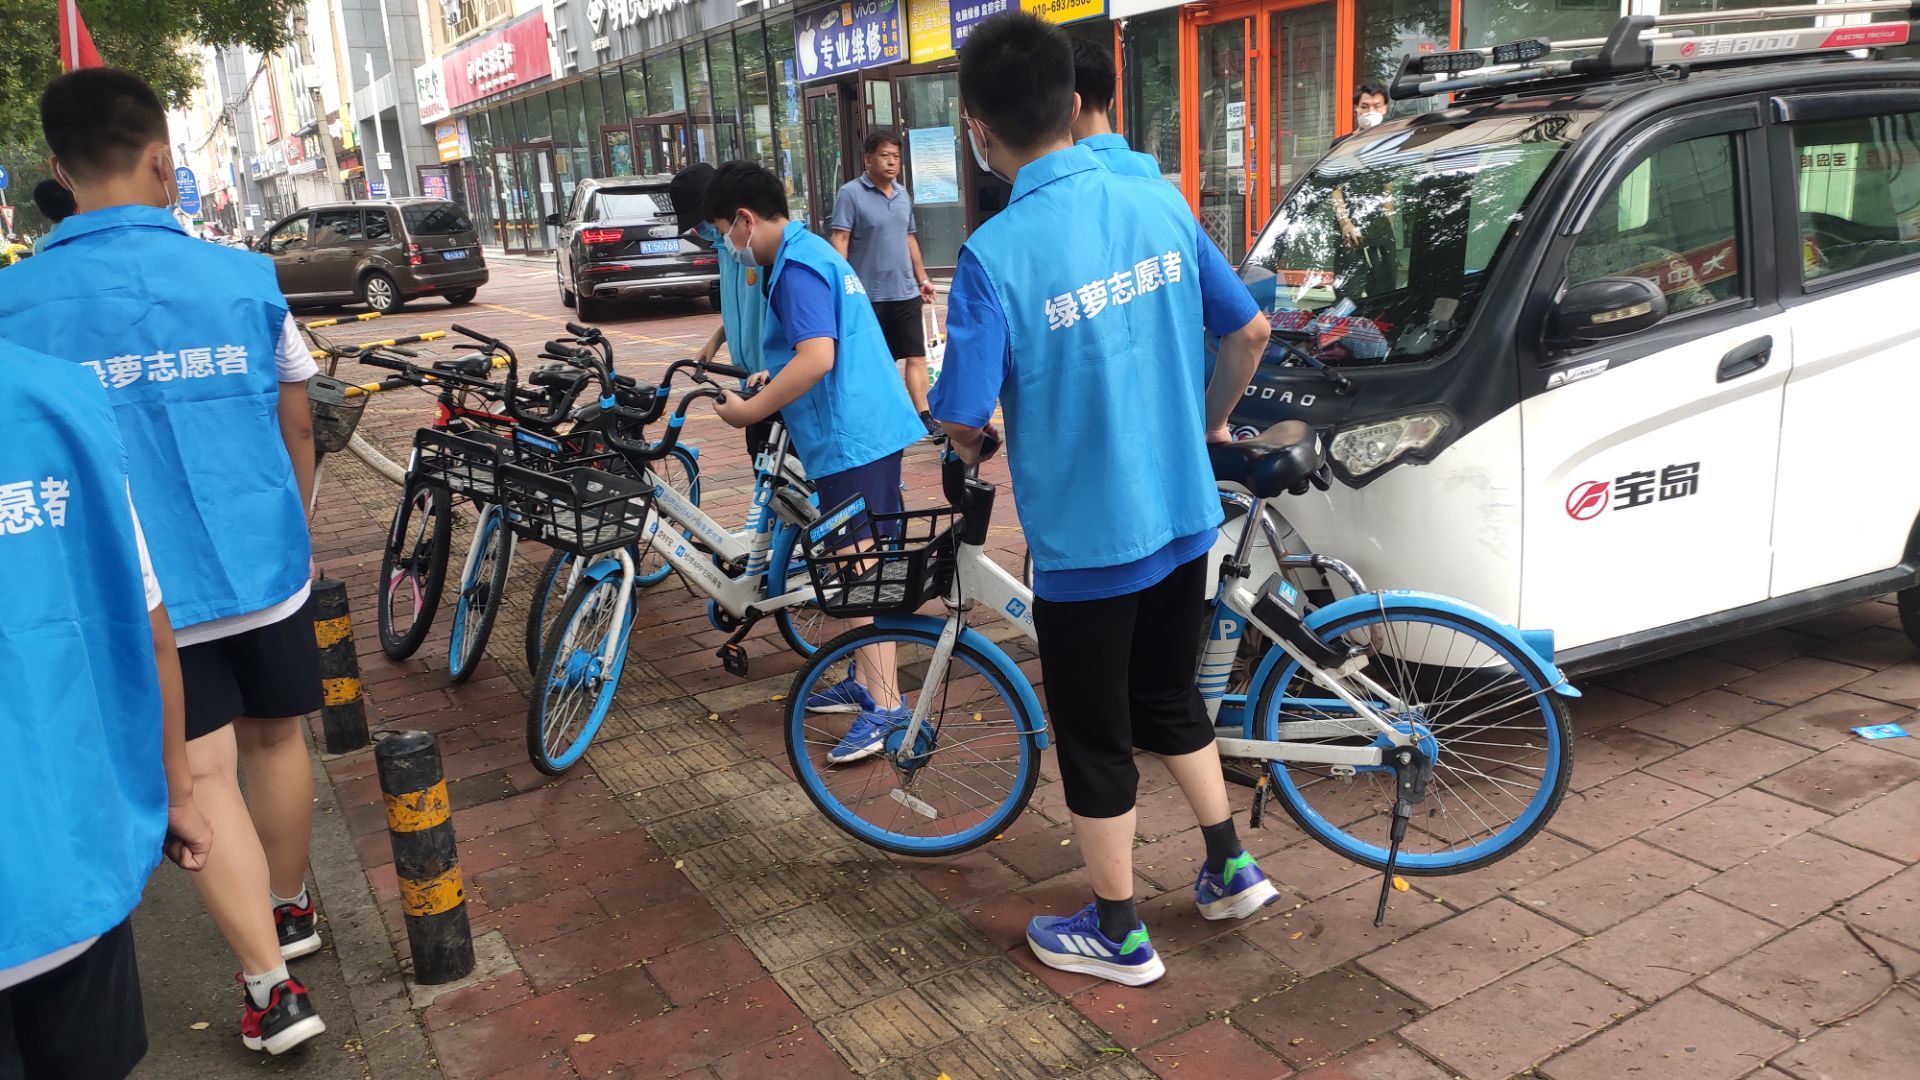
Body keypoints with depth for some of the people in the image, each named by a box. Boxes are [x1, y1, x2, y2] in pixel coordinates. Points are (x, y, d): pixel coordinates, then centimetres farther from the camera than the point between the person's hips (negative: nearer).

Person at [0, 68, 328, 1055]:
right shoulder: (244, 277, -5)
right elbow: (295, 428, 3)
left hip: (143, 590, -2)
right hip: (264, 566, 2)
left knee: (203, 777, 5)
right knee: (275, 738, 19)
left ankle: (270, 985, 2)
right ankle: (289, 910, 39)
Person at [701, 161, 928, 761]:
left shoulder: (796, 266, -15)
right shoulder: (813, 250, 18)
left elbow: (817, 358, -26)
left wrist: (751, 409, -17)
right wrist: (774, 377, 19)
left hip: (851, 437, -11)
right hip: (869, 426, 11)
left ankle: (884, 704, -4)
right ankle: (862, 681, 26)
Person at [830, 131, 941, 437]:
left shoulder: (903, 195, 12)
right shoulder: (850, 193, -7)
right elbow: (840, 241, -11)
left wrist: (923, 278, 21)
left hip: (905, 292, 5)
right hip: (867, 295, -5)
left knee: (916, 355, -1)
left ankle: (924, 416, 0)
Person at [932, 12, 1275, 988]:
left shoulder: (995, 255, -20)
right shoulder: (1159, 203, -2)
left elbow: (963, 419, -20)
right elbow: (1250, 332, 5)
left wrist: (970, 445, 4)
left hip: (1083, 541, -6)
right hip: (1183, 516, 6)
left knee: (1095, 741, 12)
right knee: (1169, 697, 27)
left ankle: (1117, 936, 28)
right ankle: (1231, 869, 38)